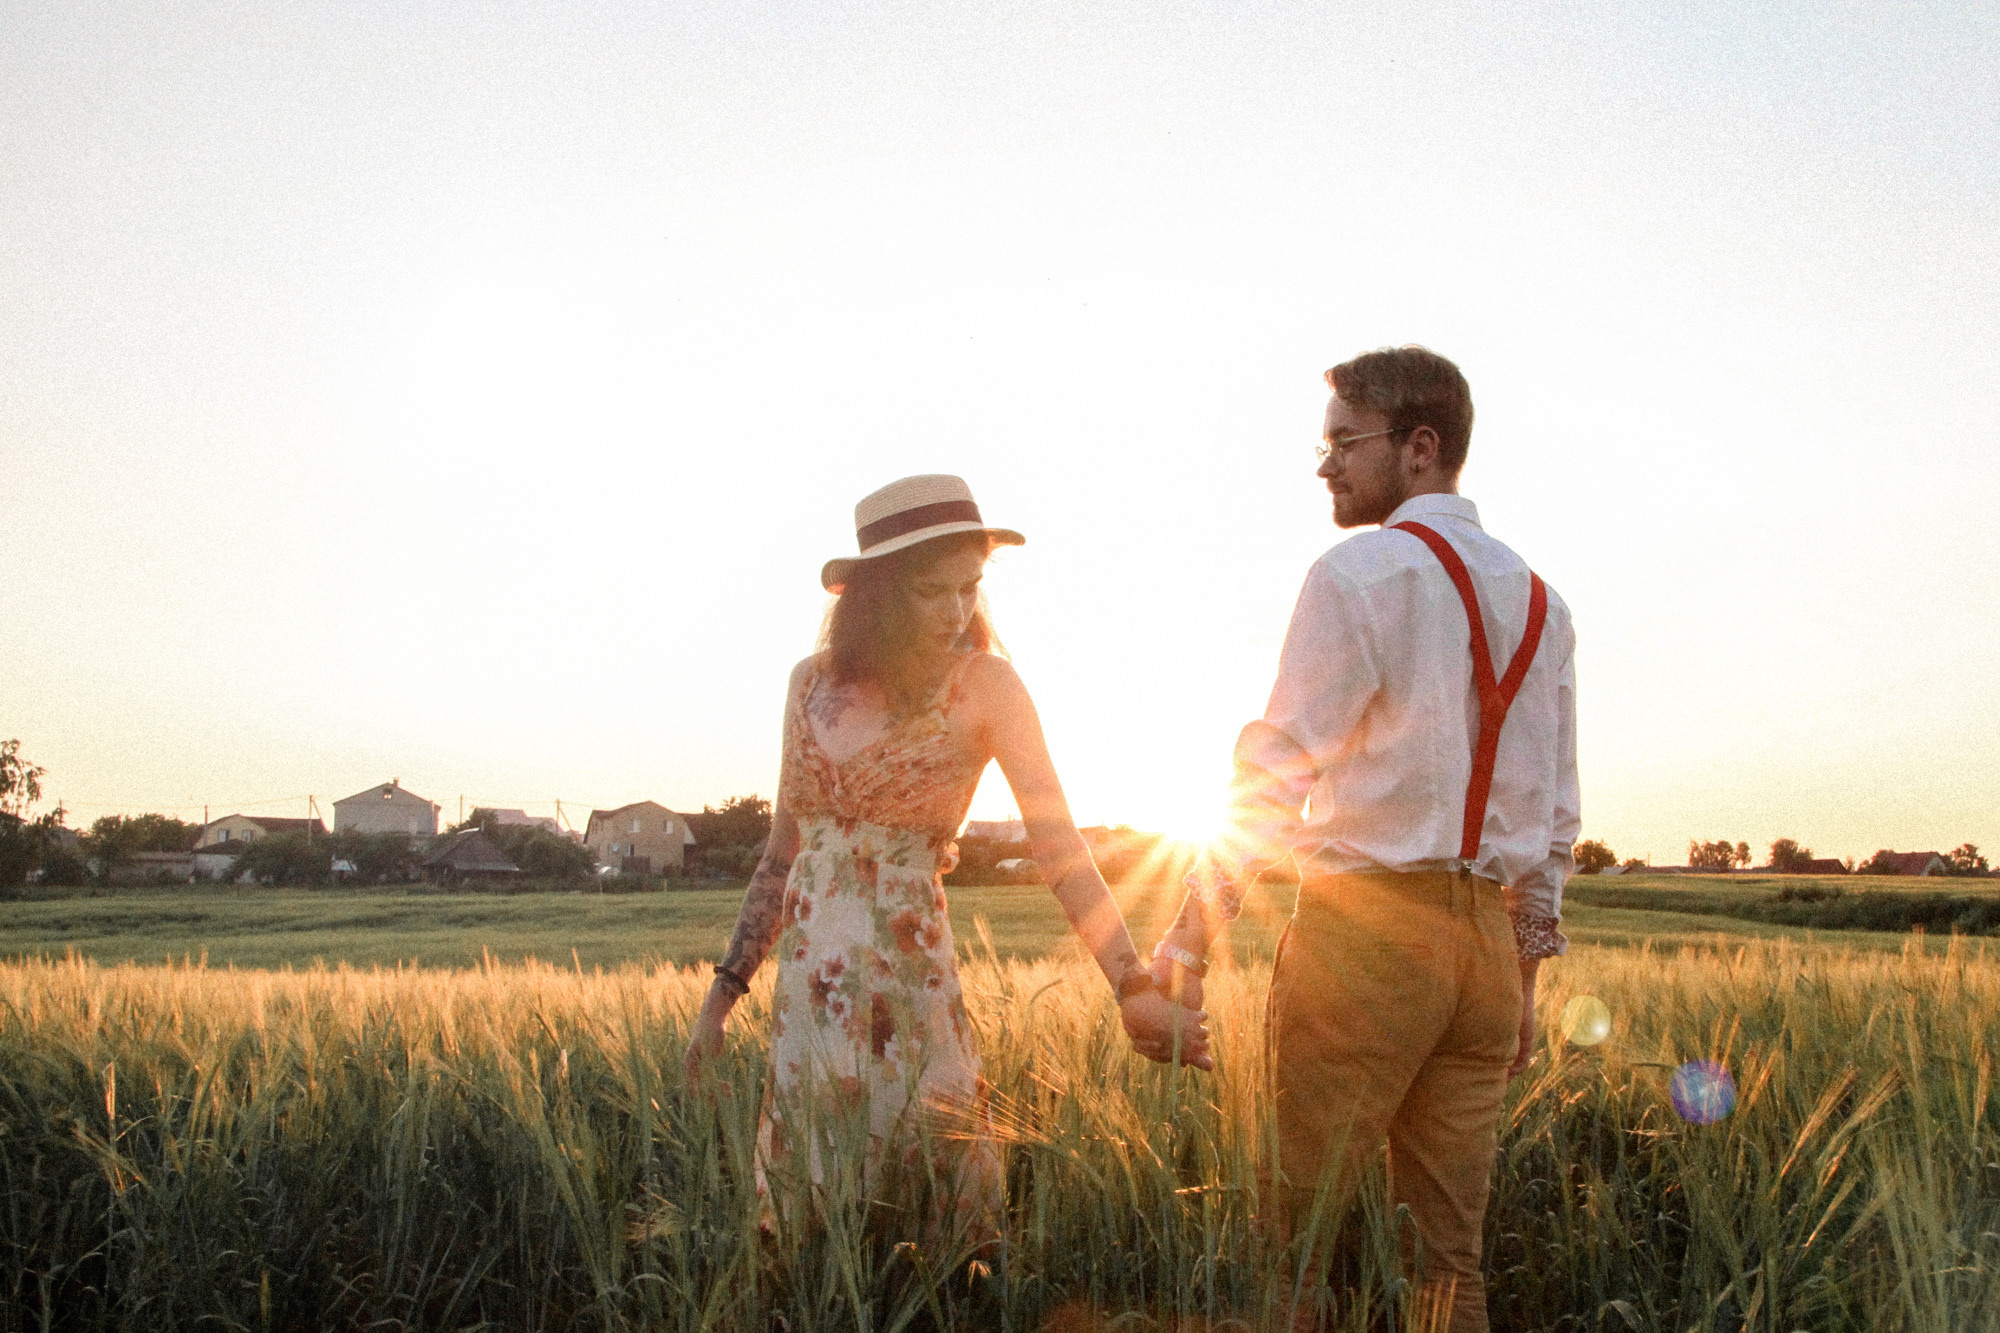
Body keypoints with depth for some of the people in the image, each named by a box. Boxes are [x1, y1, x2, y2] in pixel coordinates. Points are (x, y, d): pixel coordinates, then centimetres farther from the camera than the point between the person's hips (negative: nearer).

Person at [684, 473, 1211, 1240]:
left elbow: (1058, 845, -13)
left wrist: (1134, 989, -22)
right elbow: (783, 853, 11)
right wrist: (724, 991, 10)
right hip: (807, 984, 4)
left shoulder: (982, 684, -7)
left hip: (909, 986, -4)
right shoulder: (814, 682, 4)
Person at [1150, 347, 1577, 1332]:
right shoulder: (1541, 604, 15)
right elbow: (1556, 817, 17)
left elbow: (1276, 772, -12)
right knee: (1449, 1251, 13)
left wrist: (1191, 934, -9)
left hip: (1365, 927, -7)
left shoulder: (1360, 573, -7)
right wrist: (1526, 970, 22)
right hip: (1487, 936, 7)